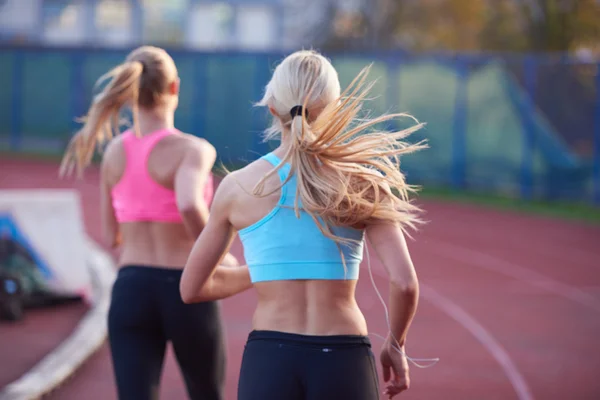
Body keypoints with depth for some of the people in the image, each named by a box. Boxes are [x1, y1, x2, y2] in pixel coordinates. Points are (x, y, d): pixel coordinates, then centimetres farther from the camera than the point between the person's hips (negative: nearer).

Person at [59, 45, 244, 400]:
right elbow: (190, 206, -34)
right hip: (185, 289, -3)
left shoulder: (114, 151, 3)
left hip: (131, 288, 4)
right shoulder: (193, 150, -13)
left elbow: (112, 235, 11)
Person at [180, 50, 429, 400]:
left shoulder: (238, 187, 1)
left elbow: (192, 289, 9)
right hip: (343, 365, 0)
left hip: (268, 362, 0)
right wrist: (395, 345, 9)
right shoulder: (362, 184, -2)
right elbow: (405, 283, -9)